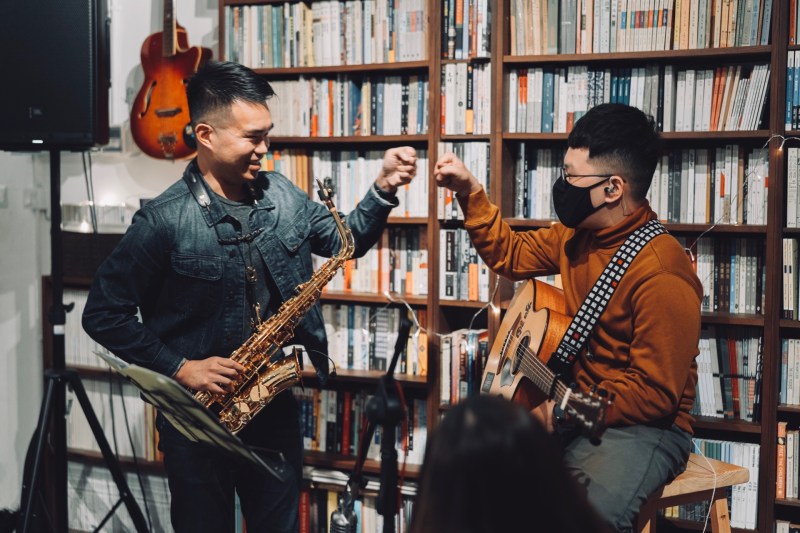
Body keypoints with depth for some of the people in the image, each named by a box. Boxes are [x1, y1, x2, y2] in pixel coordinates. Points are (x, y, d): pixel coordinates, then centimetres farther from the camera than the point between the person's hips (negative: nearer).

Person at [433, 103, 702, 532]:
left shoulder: (662, 274, -22)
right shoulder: (579, 234, 4)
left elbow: (655, 393, -22)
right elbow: (511, 255, 21)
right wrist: (470, 193, 11)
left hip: (640, 425, -8)